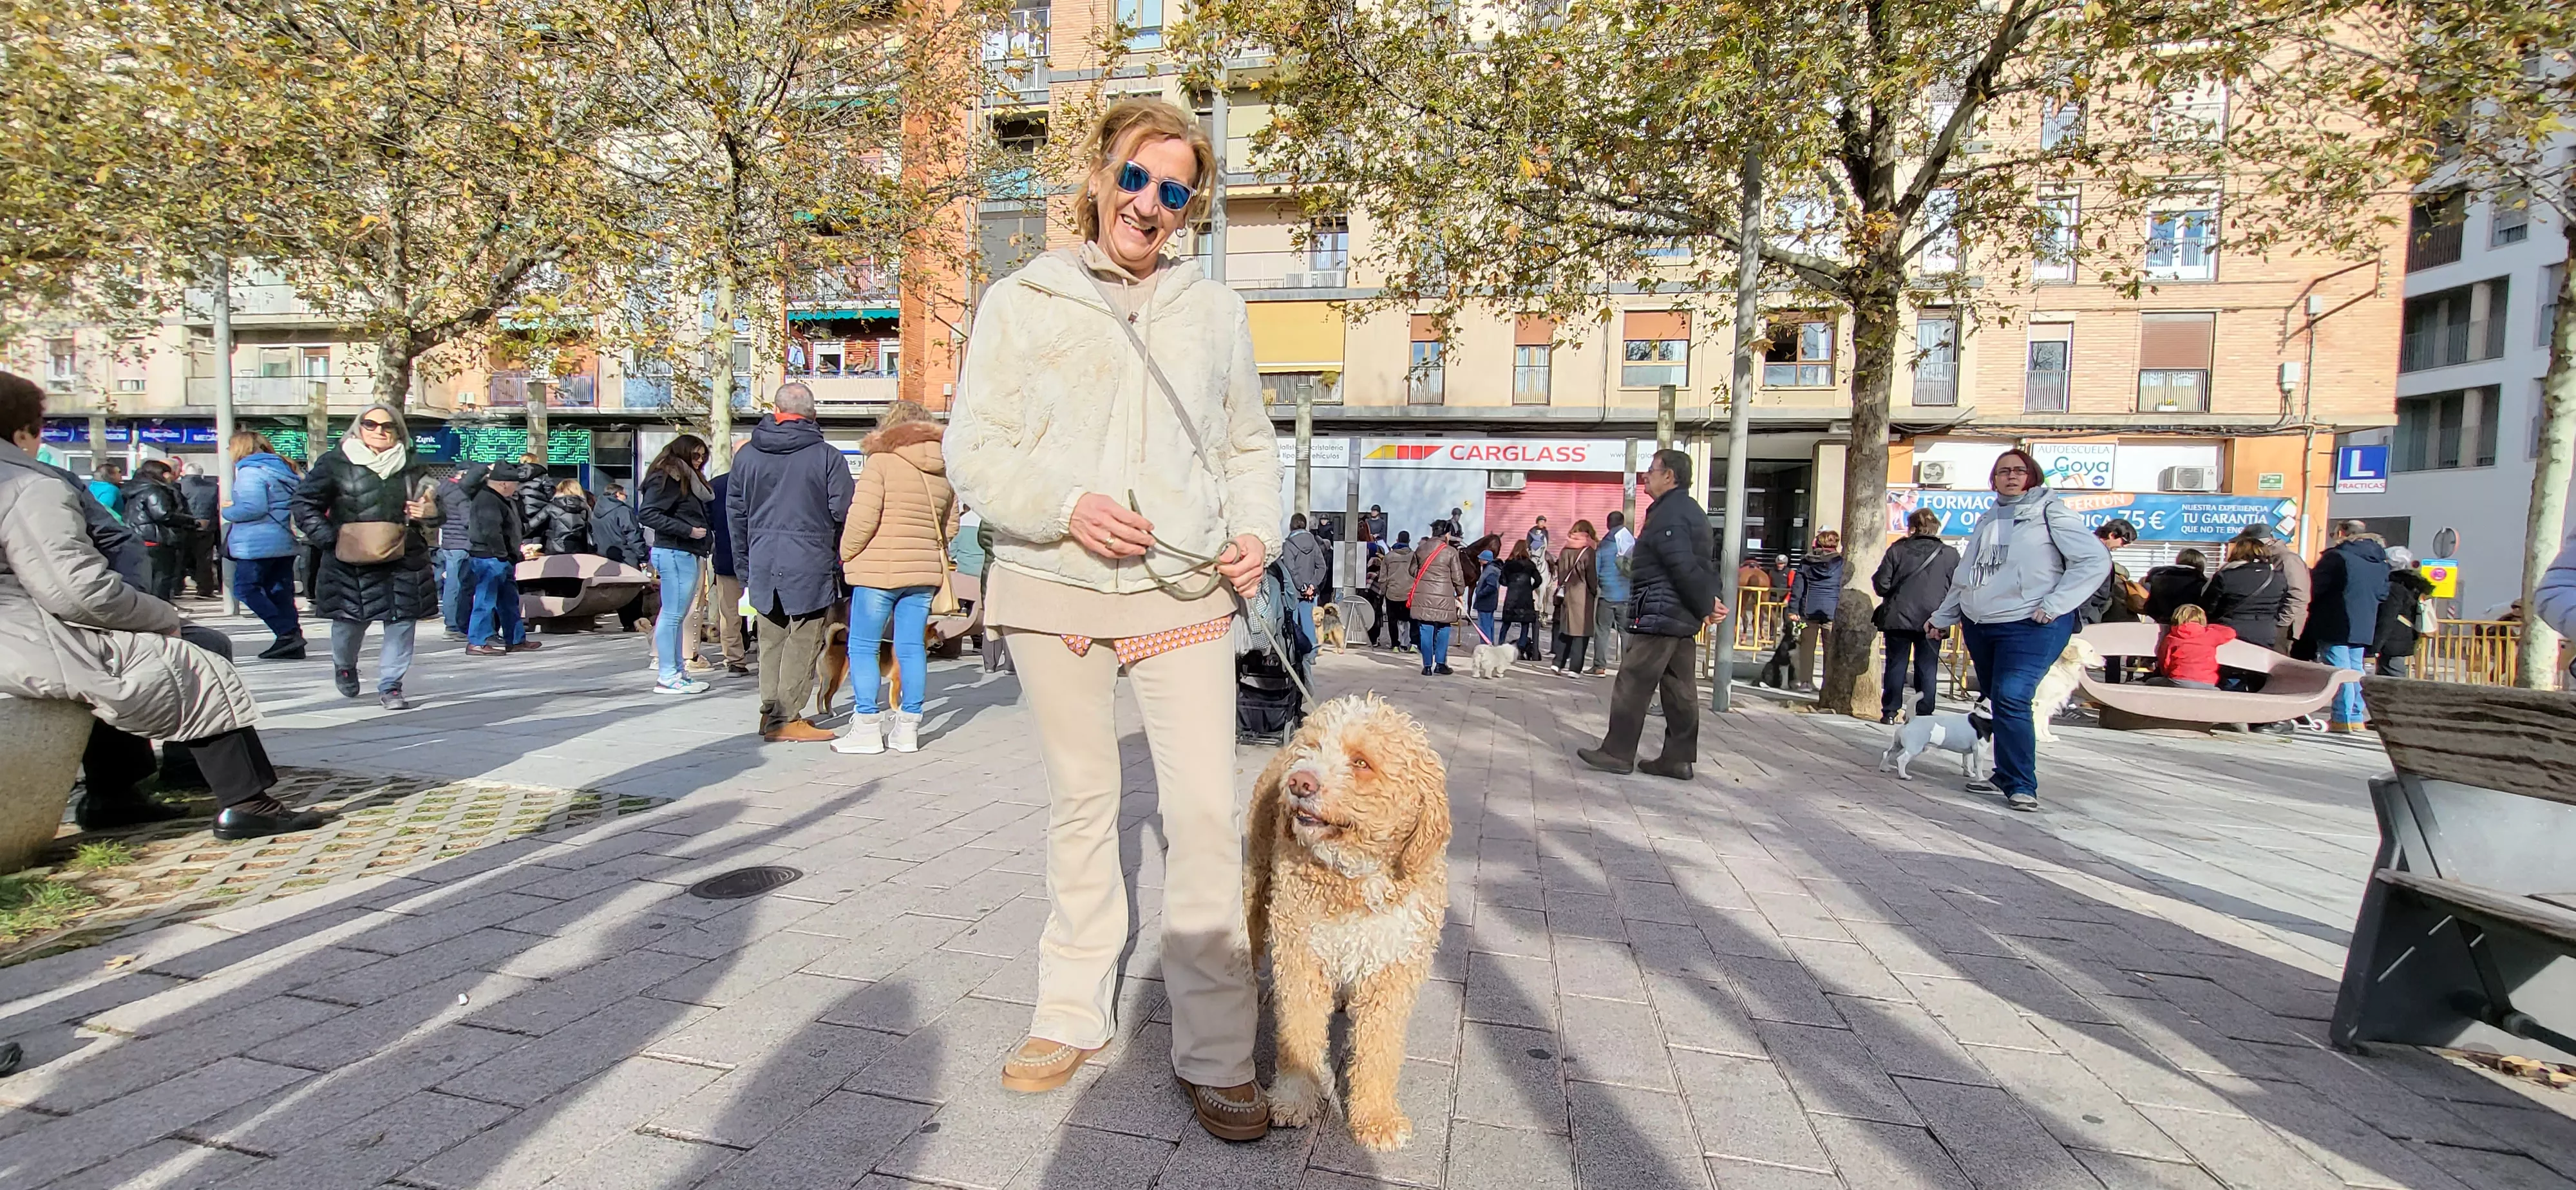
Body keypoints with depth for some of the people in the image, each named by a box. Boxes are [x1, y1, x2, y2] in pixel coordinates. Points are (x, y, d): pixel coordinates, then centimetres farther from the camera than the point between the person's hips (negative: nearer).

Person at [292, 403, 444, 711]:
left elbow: (432, 507, 20)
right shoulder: (334, 464, 2)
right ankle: (344, 667, 41)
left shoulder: (413, 468, 9)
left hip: (403, 560, 1)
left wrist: (429, 513, -4)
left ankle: (390, 686, 8)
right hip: (350, 562, -1)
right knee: (350, 621, 10)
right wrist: (328, 538, -5)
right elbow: (305, 504, 7)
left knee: (402, 622, -4)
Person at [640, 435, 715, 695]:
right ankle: (667, 677, -5)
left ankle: (678, 671, 17)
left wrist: (706, 537, 5)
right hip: (674, 554, -10)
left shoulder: (689, 479, 21)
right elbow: (647, 514, -15)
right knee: (673, 615, -7)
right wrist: (687, 530, -17)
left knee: (678, 615, 12)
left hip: (689, 554, 10)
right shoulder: (666, 478, -7)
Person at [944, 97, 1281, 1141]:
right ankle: (1072, 1015, 29)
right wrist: (1066, 505, -16)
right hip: (1056, 592, 0)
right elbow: (974, 450, 1)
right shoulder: (1023, 302, 4)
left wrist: (1257, 531, -2)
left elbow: (1249, 445, 17)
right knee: (1080, 805, 11)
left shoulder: (1215, 310, 11)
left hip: (1186, 595, 1)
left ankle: (1216, 1056, 7)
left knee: (1208, 812, -6)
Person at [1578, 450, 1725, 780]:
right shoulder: (1691, 511, 19)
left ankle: (1617, 753, 2)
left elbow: (1684, 568, -21)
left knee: (1633, 685, -3)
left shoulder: (1668, 514, -15)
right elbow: (1703, 565, 18)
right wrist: (1708, 599, 8)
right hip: (1683, 617, 10)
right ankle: (1679, 759, 14)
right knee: (1680, 688, 10)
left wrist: (1705, 605, -13)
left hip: (1659, 614, -10)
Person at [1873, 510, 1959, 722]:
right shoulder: (1951, 555, 0)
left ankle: (1889, 712, 9)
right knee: (1928, 669, 6)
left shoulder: (1897, 550, -3)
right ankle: (1924, 714, 7)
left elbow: (1881, 584, -6)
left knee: (1896, 665, 7)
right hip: (1933, 620, 0)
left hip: (1899, 617, 0)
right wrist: (1945, 612, 16)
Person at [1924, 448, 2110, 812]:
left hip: (2030, 626, -7)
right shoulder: (1988, 519, 18)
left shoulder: (2050, 512, -2)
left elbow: (2096, 561, -9)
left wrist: (2054, 605, -14)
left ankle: (2021, 785, -10)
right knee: (1995, 701, 11)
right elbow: (1964, 575, 26)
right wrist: (1943, 617, 27)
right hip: (1978, 624, 7)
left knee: (2011, 700, -17)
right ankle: (2005, 774, 21)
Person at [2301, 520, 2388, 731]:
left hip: (2336, 625, -7)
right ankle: (2357, 717, 15)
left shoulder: (2336, 556, -11)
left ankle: (2342, 717, -6)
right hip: (2364, 626, 7)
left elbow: (2315, 587, -16)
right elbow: (2383, 593, 16)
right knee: (2356, 670, 13)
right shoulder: (2380, 561, 13)